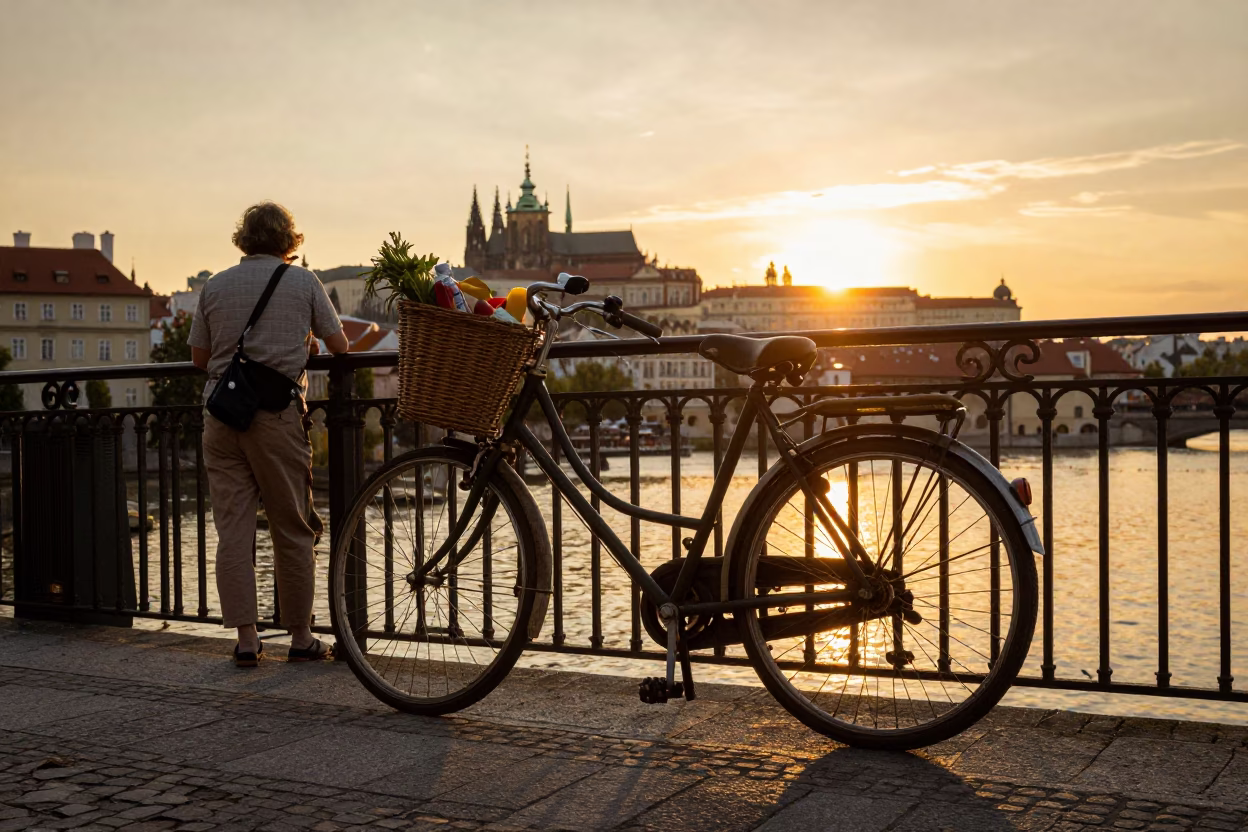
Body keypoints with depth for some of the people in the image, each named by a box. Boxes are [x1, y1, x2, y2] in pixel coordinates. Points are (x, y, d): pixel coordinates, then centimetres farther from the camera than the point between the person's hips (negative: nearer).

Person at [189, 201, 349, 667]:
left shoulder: (215, 286, 10)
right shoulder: (302, 282, 4)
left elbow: (199, 358, 14)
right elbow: (339, 346, 9)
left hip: (221, 414, 2)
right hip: (277, 413, -2)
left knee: (232, 528, 4)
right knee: (292, 529, 6)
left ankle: (246, 639, 5)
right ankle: (301, 637, 11)